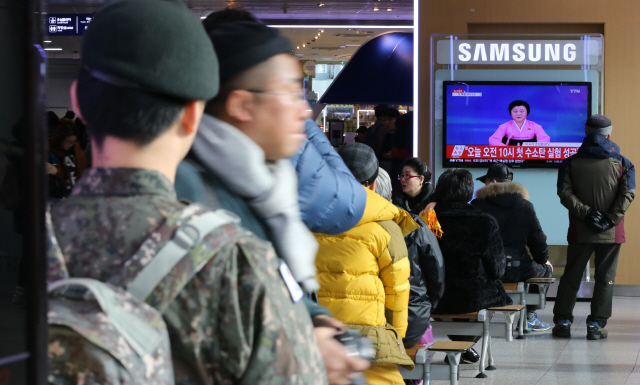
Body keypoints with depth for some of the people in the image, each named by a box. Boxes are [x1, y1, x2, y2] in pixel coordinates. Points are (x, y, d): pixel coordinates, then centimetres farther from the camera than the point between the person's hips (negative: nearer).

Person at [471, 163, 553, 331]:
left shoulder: (477, 205, 2)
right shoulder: (525, 206, 3)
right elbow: (537, 237, 4)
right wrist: (543, 259, 22)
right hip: (515, 269, -2)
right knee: (544, 270, 25)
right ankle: (530, 316, 19)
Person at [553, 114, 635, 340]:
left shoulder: (571, 163, 3)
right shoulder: (622, 164, 1)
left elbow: (565, 193, -8)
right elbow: (628, 194, -10)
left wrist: (585, 213, -11)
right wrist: (612, 219, -12)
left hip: (580, 232, 1)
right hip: (612, 233, -1)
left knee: (571, 277, 10)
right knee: (605, 279, 5)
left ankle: (563, 321, 10)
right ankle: (596, 325, 2)